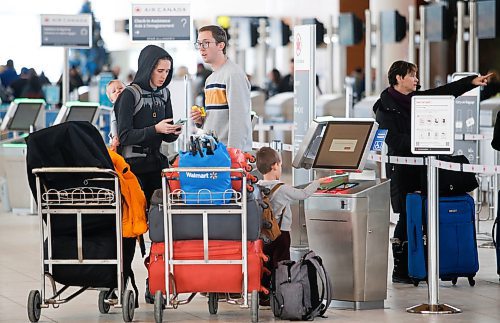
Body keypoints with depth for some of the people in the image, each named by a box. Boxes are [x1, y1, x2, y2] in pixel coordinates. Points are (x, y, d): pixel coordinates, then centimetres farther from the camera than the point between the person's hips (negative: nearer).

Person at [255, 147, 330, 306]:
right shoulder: (282, 188, -15)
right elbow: (303, 194, -2)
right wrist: (317, 183, 14)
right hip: (281, 232, -6)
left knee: (266, 265, 13)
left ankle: (264, 297, 16)